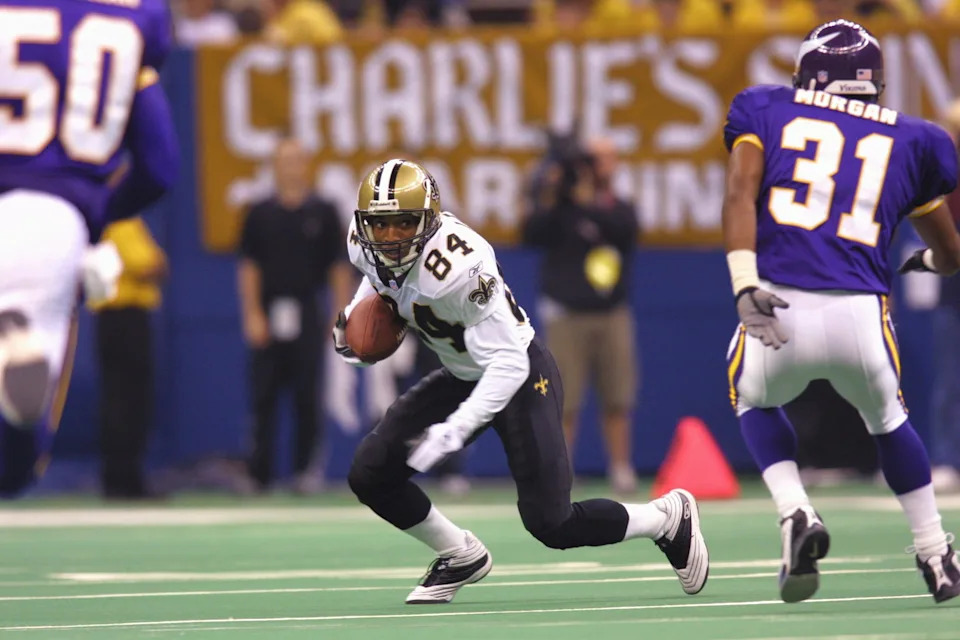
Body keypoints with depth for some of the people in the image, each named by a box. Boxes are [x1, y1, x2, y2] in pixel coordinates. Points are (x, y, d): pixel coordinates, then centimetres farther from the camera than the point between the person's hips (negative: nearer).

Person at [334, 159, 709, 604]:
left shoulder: (459, 266, -35)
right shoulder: (362, 244, -13)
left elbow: (508, 363, -33)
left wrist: (454, 430, -38)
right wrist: (357, 311, -1)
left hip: (519, 377, -7)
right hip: (462, 377, 7)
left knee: (551, 525, -9)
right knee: (370, 474, -5)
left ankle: (670, 519, 17)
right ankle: (461, 558, 17)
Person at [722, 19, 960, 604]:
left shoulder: (767, 111, 15)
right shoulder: (910, 140, 19)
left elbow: (740, 193, -3)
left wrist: (745, 284, -12)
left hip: (778, 308, -1)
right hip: (860, 314, 1)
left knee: (756, 401, 31)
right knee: (887, 419, 32)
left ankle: (796, 514, 8)